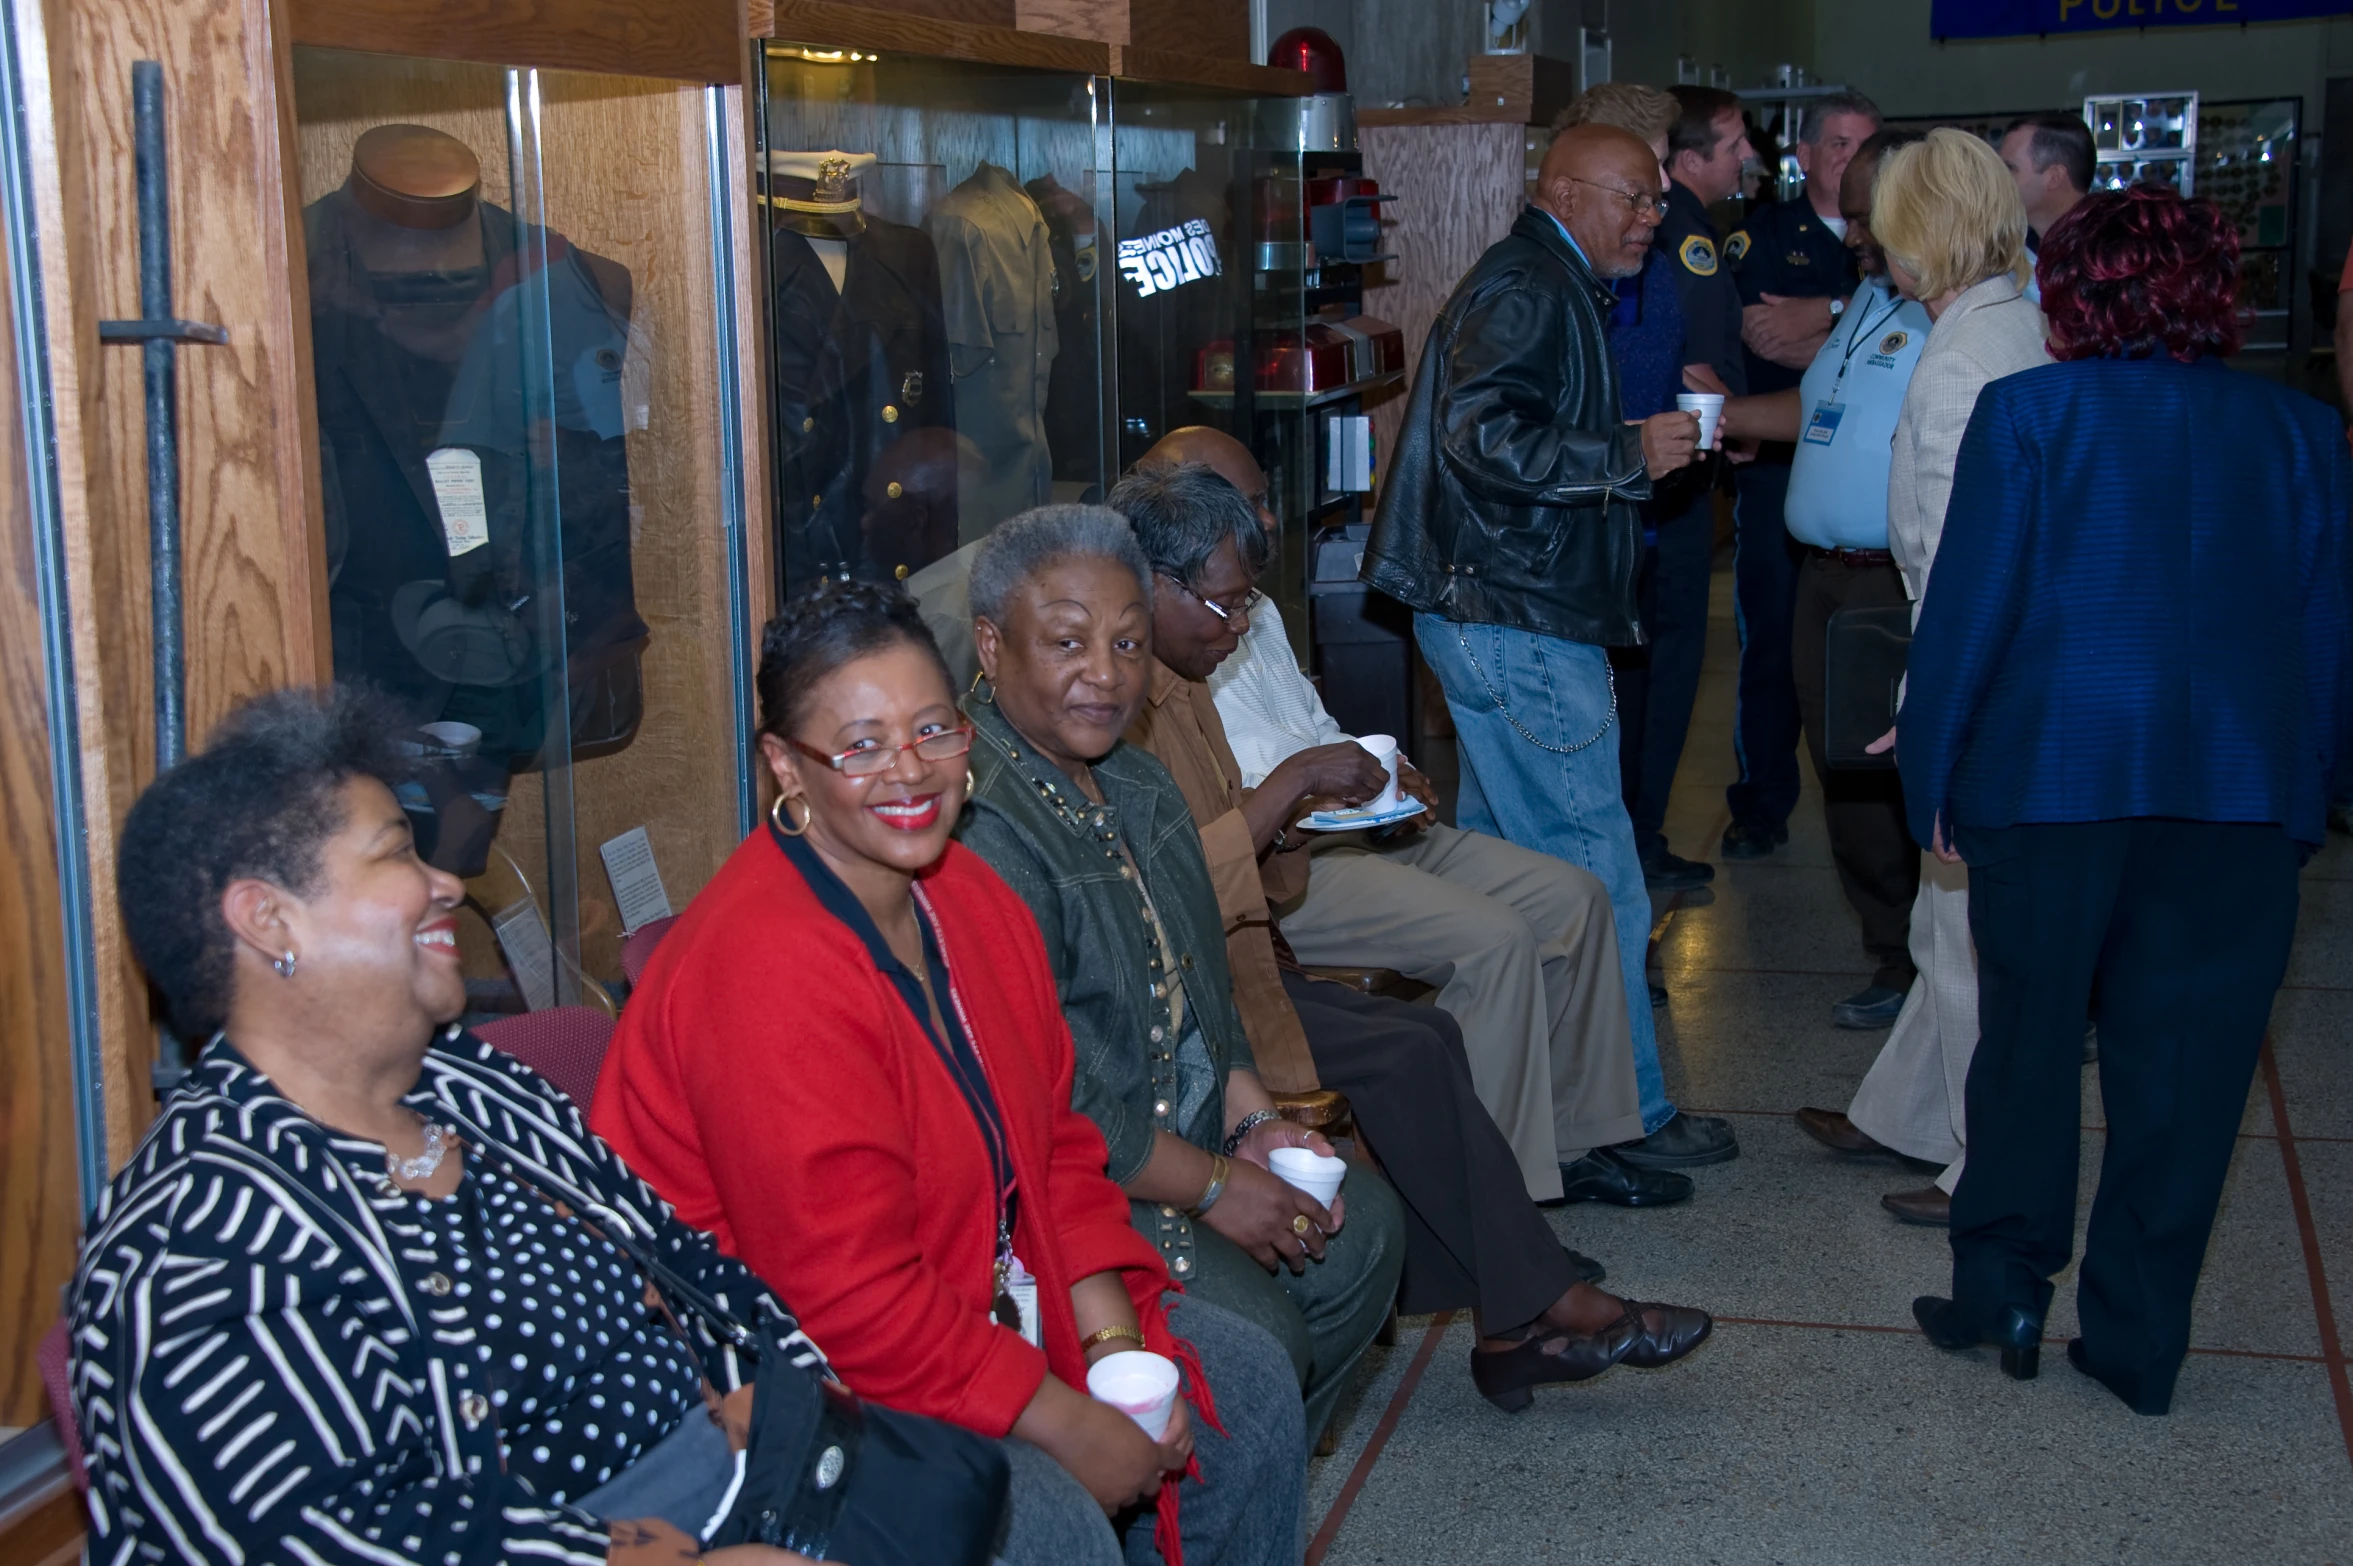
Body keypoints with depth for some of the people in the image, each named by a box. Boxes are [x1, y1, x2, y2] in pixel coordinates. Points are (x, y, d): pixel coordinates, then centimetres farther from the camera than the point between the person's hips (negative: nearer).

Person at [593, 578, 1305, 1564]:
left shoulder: (963, 893, 3)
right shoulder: (763, 970, -27)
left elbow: (1051, 1140, 9)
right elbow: (844, 1296, -27)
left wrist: (1115, 1343, -4)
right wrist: (1065, 1425, -21)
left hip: (968, 1311, 10)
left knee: (1244, 1381, 10)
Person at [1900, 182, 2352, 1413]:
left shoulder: (2028, 412, -3)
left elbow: (1968, 608, -5)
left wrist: (1936, 772, 2)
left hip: (2051, 775, -2)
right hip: (2243, 791, 2)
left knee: (2028, 1036, 13)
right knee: (2184, 1064, 9)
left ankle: (2004, 1289, 18)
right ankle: (2138, 1339, 16)